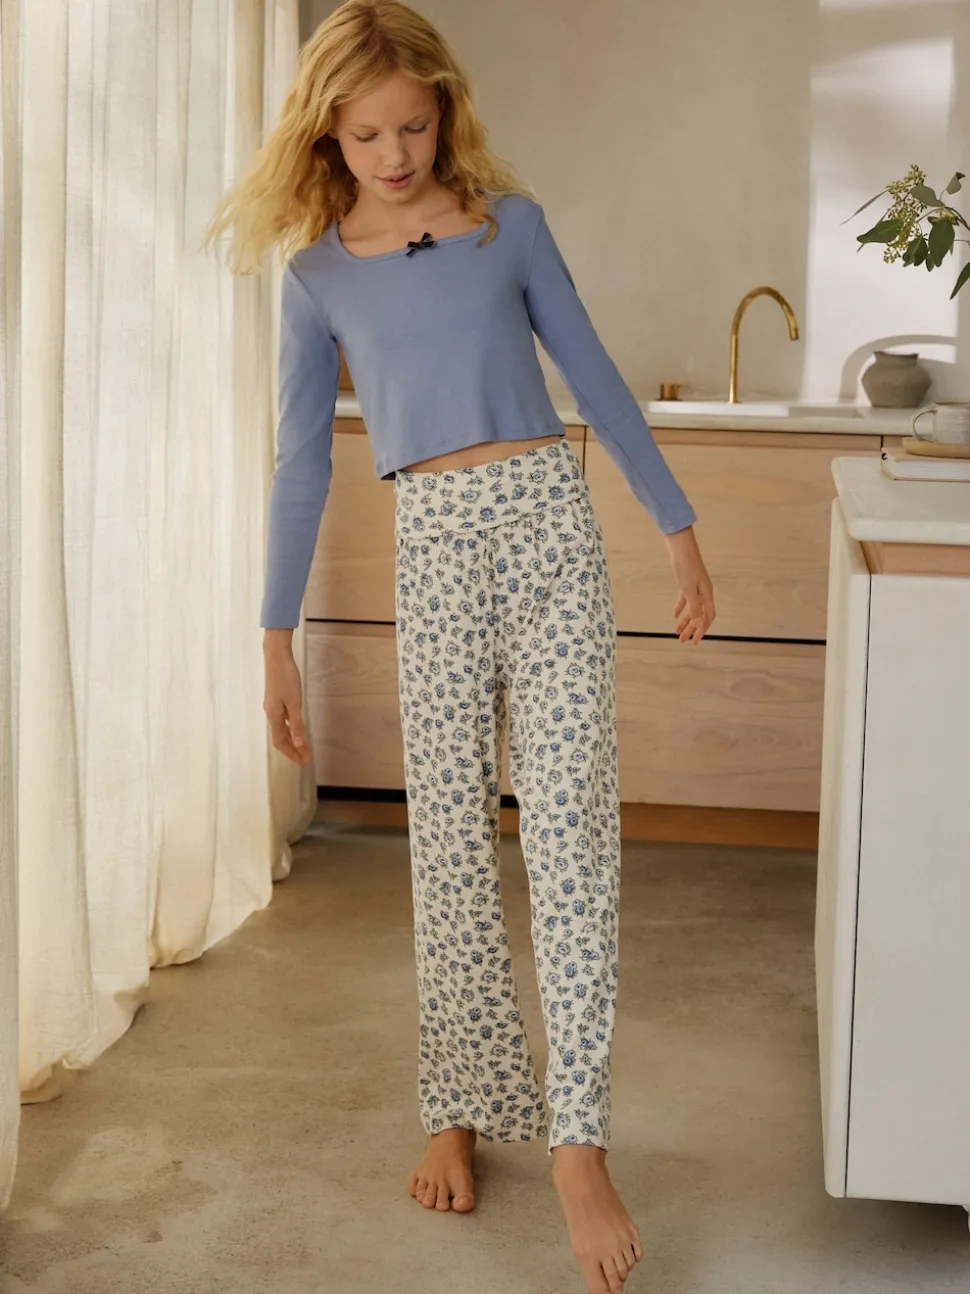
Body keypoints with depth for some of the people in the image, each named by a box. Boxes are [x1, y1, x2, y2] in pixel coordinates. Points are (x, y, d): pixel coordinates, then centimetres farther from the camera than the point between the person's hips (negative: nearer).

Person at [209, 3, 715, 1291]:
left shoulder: (509, 221, 7)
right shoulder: (317, 274, 8)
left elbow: (594, 378, 11)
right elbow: (302, 461, 9)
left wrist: (680, 530, 11)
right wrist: (277, 640, 7)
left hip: (551, 523, -1)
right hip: (433, 550, 1)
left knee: (573, 833, -7)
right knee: (451, 839, 5)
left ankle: (578, 1139, -4)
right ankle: (464, 1106, 21)